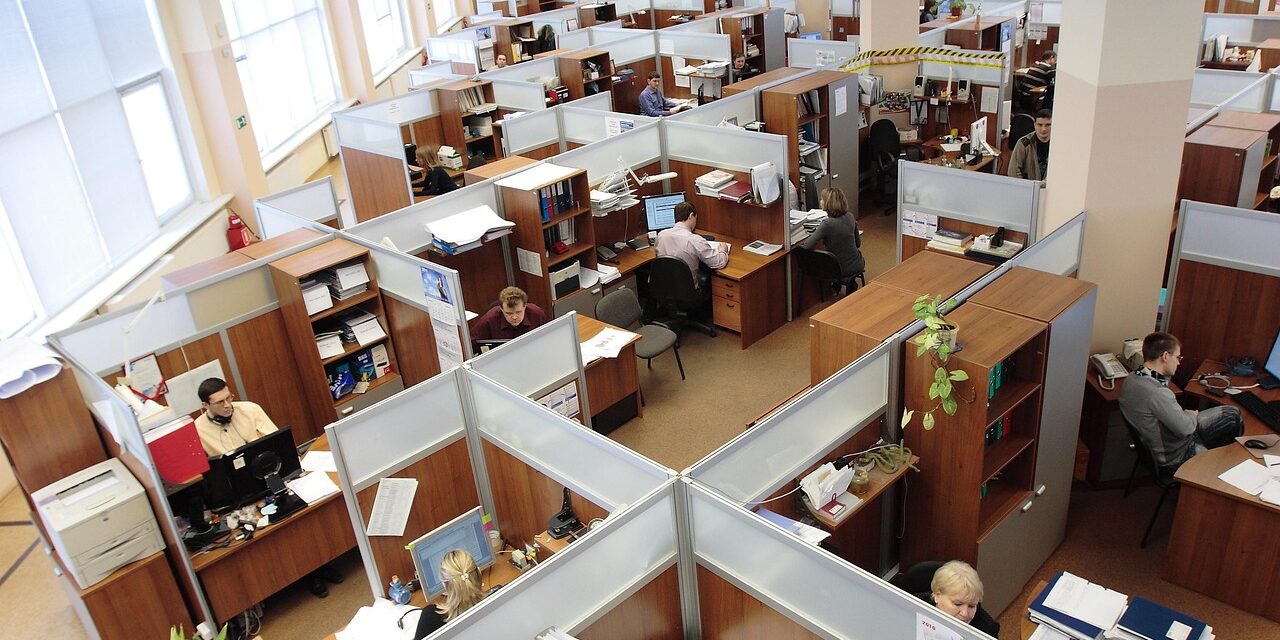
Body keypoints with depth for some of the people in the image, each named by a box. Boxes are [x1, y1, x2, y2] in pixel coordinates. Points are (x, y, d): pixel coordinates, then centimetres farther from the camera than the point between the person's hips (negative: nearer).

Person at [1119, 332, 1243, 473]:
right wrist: (1192, 415, -4)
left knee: (1232, 414, 13)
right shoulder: (1157, 393, -36)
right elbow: (1185, 428, -25)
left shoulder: (1132, 378, -7)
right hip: (1177, 457, -9)